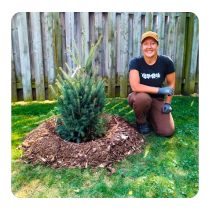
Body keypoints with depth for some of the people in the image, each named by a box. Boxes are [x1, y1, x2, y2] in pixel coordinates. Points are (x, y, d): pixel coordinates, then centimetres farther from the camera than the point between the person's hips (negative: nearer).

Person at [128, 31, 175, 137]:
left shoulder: (166, 62, -12)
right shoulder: (135, 62, -19)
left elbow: (171, 83, 2)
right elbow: (135, 86, -29)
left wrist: (168, 103, -4)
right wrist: (160, 90, -27)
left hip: (157, 100, 2)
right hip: (139, 97, -2)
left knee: (167, 132, -12)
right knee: (143, 98, -40)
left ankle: (149, 114, 21)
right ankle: (141, 122, -5)